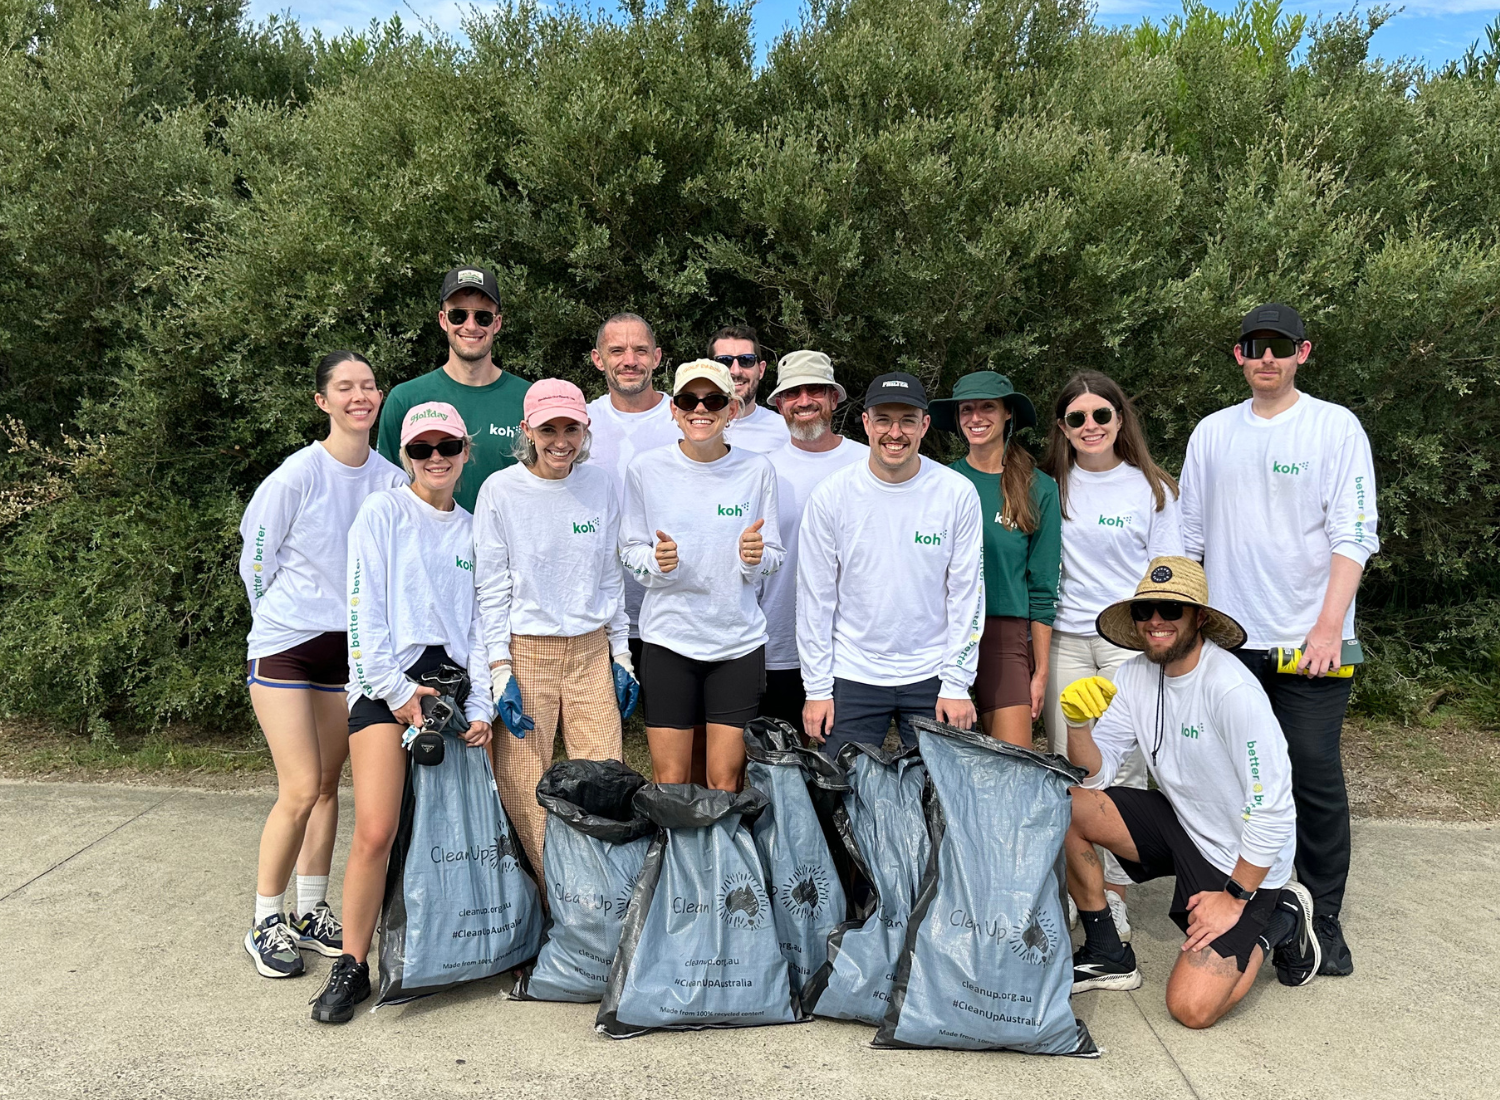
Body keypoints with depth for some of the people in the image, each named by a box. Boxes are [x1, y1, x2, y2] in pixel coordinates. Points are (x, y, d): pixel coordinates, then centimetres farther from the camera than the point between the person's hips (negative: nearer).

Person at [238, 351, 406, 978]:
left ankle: (310, 915, 24)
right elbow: (256, 562, -2)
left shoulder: (391, 480, 1)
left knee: (328, 786, 10)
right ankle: (265, 923, 11)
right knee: (301, 790, -8)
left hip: (351, 646, 5)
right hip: (285, 645, -4)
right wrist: (284, 621, 8)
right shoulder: (297, 476, -13)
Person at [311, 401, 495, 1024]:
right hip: (386, 679, -4)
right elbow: (364, 612, -3)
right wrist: (397, 689, -9)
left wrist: (481, 706, 4)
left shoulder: (472, 530, 16)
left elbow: (480, 624, 14)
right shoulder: (382, 513, 3)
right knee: (376, 832, -14)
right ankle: (351, 966, 2)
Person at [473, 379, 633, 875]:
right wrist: (500, 670, -8)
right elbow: (490, 587, -3)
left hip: (591, 651, 3)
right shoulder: (500, 490, -4)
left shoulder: (599, 486, 6)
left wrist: (621, 655, 11)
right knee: (524, 790, -1)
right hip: (525, 649, -3)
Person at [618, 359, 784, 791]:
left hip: (738, 639, 0)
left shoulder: (757, 470, -1)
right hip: (669, 635, 0)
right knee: (670, 781, 4)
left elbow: (775, 557, 6)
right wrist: (655, 560, -16)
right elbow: (629, 550, 5)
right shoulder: (646, 469, -2)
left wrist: (756, 557, -17)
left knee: (726, 781, 3)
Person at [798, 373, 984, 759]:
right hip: (852, 676, 0)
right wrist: (816, 688, -3)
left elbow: (967, 593, -1)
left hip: (931, 676, 0)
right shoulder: (831, 495, -6)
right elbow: (815, 597, -2)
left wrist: (957, 684, -3)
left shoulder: (958, 493, -5)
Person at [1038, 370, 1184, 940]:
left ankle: (1113, 896, 9)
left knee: (1124, 769, -2)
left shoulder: (1150, 487, 4)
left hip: (1131, 641, -2)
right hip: (1065, 640, 2)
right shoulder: (1051, 487, 8)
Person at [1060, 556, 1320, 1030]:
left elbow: (1273, 809, -24)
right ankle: (1107, 954, 4)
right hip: (1181, 823, 6)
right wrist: (1078, 723, -25)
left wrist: (1235, 898, -18)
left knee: (1192, 1007, -16)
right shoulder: (1135, 676, -4)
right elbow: (1094, 775, -5)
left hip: (1243, 858, -6)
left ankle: (1279, 922, 12)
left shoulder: (1232, 690, -26)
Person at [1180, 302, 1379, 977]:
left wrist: (1329, 625, -15)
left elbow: (1354, 535, -6)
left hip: (1310, 640, -3)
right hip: (1226, 638, 3)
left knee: (1316, 780, -1)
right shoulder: (1212, 433, 11)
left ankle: (1322, 921, 12)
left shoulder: (1336, 427, 1)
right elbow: (1188, 537, 15)